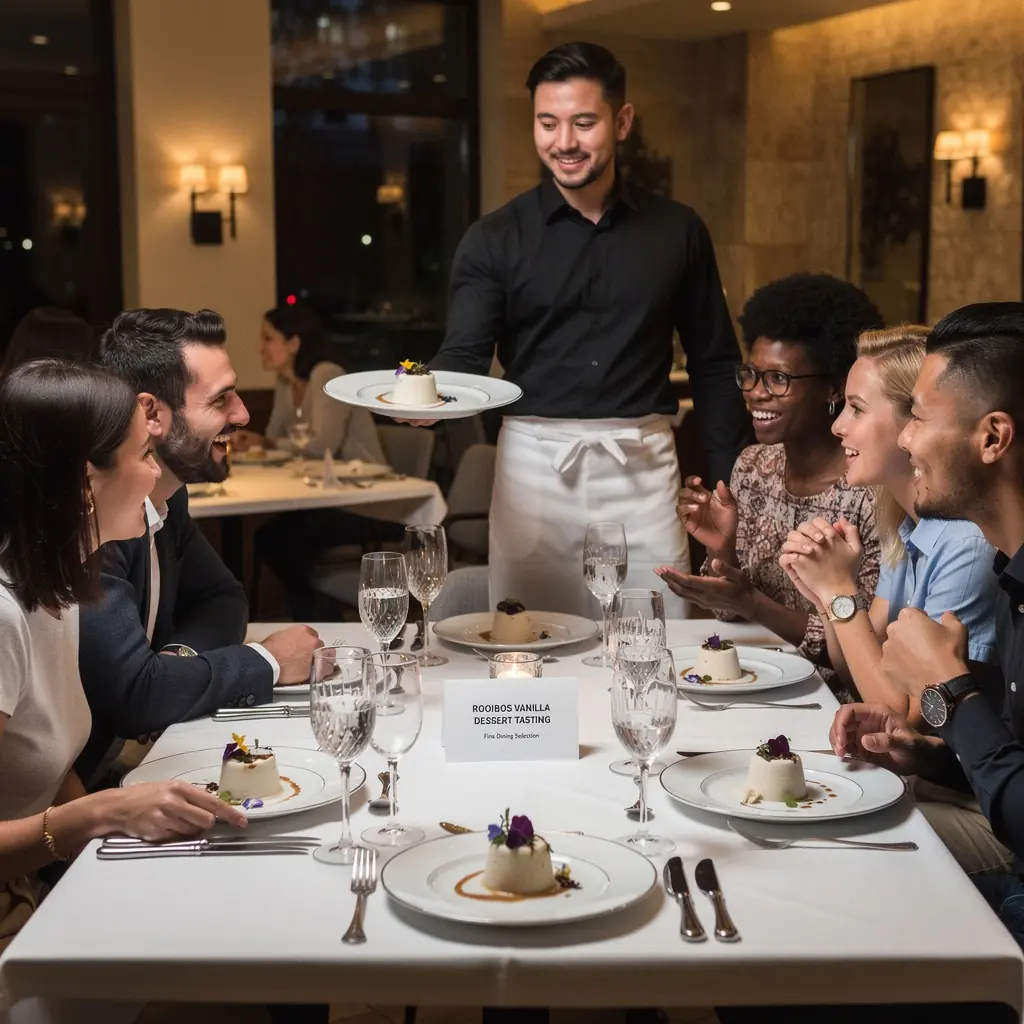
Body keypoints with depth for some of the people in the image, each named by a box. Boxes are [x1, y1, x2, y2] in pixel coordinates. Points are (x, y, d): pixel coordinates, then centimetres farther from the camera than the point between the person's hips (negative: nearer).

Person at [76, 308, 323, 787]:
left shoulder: (166, 497, 2)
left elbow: (220, 599, 15)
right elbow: (132, 692, -29)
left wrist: (180, 657, -9)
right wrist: (266, 662, -13)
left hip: (129, 755, 8)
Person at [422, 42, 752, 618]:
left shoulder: (677, 231, 7)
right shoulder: (496, 239, 3)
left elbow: (714, 364, 12)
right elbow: (465, 357, -5)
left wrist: (731, 480, 6)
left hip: (644, 465, 1)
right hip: (534, 462, -1)